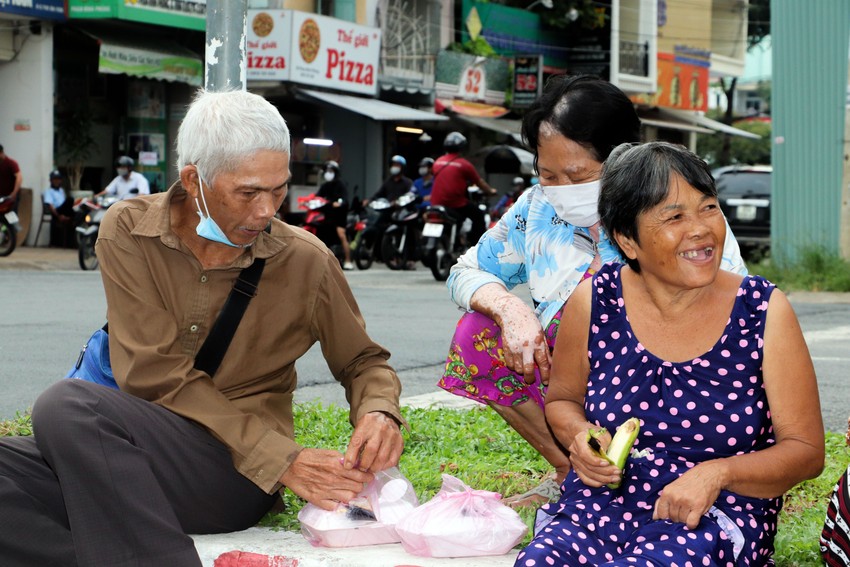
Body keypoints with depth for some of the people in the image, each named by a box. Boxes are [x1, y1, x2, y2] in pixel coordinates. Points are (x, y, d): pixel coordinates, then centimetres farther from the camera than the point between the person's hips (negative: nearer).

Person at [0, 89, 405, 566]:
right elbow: (153, 373, -7)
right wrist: (277, 457, -16)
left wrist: (379, 411, -10)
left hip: (236, 474, -2)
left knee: (69, 406, -30)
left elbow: (365, 362, 16)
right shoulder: (128, 231, 0)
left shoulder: (304, 259, 1)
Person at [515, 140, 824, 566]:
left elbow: (805, 450, -1)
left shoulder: (763, 311, -5)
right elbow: (561, 399, 18)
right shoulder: (593, 303, 0)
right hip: (600, 508, 2)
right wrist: (581, 437, -6)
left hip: (716, 516, -2)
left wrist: (716, 473, -18)